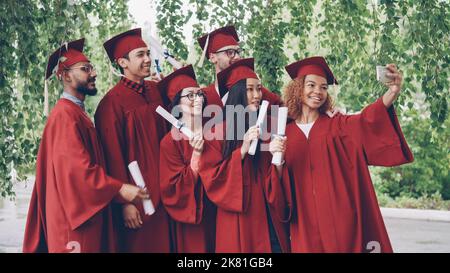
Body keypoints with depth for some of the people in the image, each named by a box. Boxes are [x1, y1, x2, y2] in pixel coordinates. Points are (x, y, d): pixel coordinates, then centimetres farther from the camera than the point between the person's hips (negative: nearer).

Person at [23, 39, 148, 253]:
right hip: (74, 217, -10)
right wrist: (118, 189, -22)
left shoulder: (76, 112, 15)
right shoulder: (65, 114, -15)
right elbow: (75, 166, -24)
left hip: (88, 212, 10)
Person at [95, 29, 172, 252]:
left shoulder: (155, 91, 8)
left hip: (162, 192, 6)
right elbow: (113, 157, -13)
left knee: (163, 244, 11)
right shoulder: (113, 102, -12)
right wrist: (125, 202, -13)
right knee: (139, 245, 3)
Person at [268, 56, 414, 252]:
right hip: (307, 225, 1)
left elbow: (368, 120, -16)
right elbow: (280, 186, 5)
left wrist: (392, 92, -33)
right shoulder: (285, 134, 9)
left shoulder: (338, 126, 5)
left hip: (342, 220, -1)